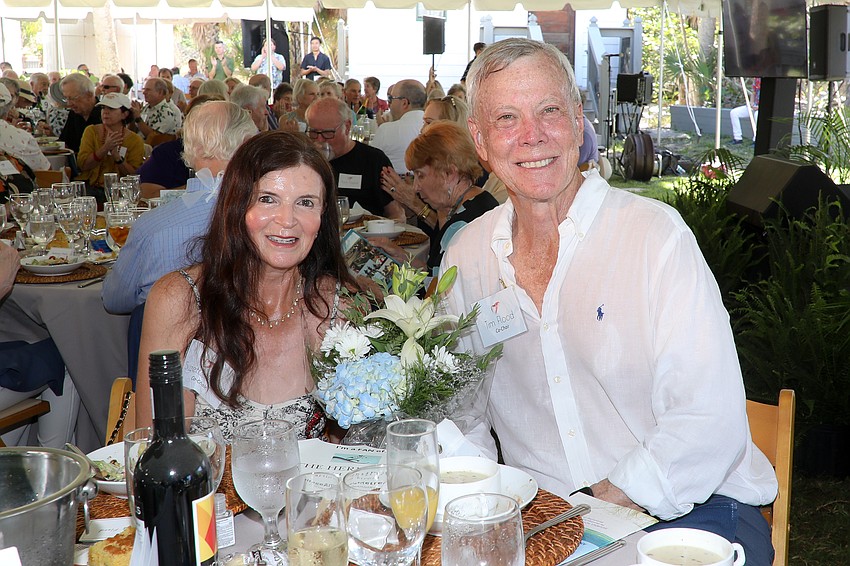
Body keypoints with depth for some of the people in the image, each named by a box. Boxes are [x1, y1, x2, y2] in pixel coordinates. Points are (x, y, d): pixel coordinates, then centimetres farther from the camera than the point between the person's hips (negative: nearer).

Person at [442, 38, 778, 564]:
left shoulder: (657, 234, -9)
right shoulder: (466, 257, 5)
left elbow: (711, 423, -14)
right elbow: (462, 411, 13)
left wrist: (608, 501, -21)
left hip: (690, 511, -3)